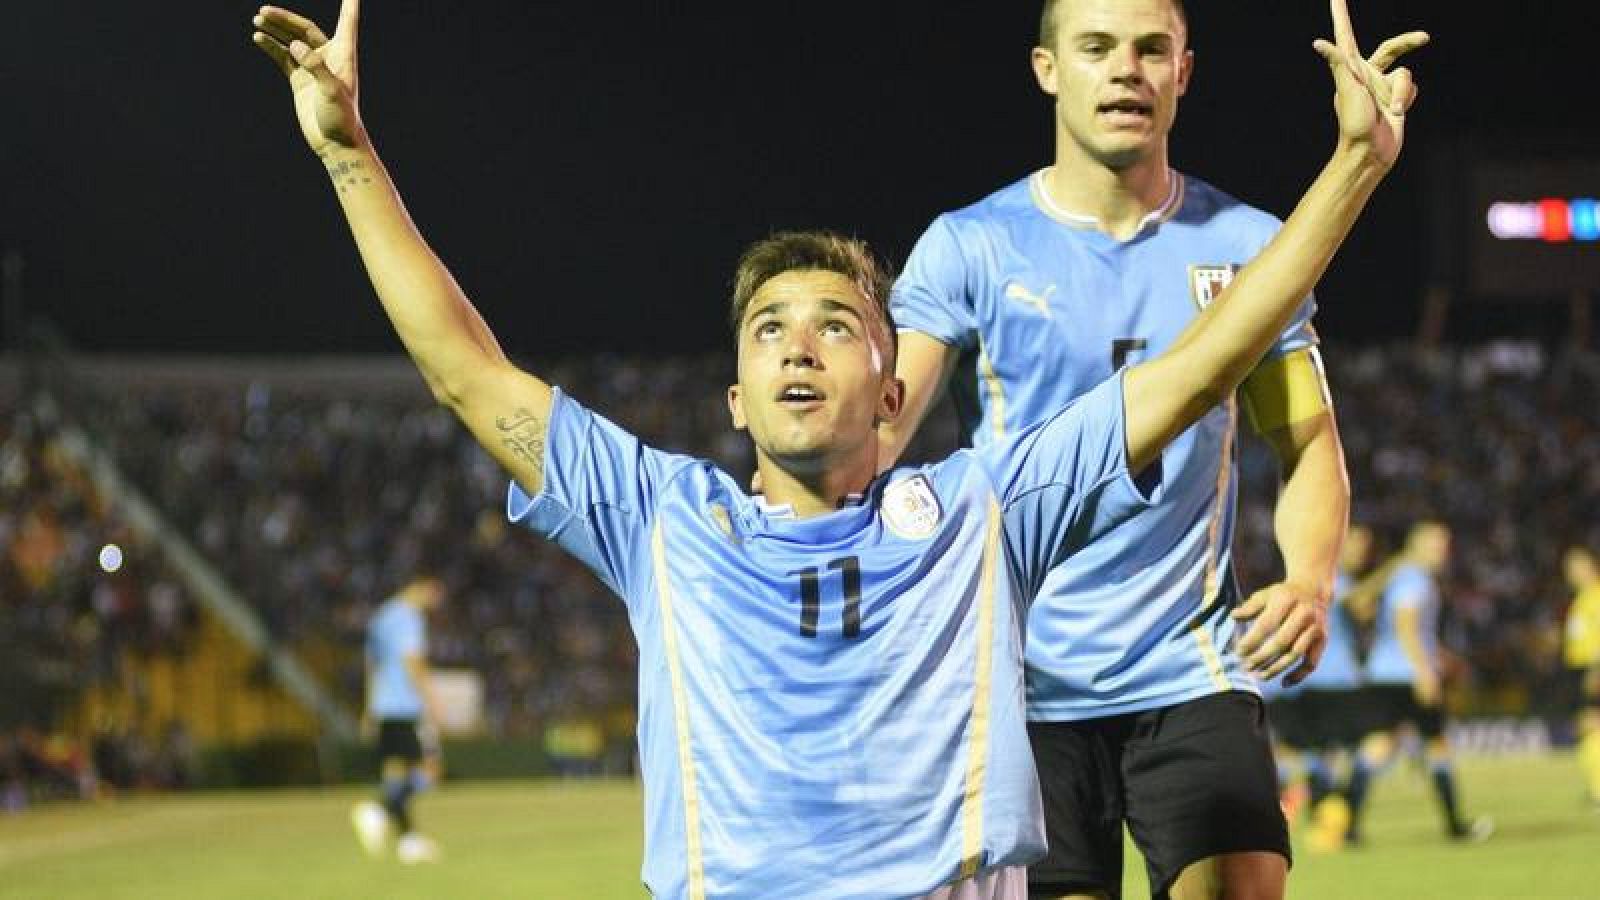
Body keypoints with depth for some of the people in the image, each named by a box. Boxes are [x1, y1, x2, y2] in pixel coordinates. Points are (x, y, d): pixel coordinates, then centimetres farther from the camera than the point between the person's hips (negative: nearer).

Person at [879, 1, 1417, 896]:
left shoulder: (1247, 246, 6)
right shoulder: (968, 247, 0)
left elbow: (1310, 446, 8)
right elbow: (879, 424, -11)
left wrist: (1310, 583, -12)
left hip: (1195, 681, 1)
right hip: (1026, 689, -1)